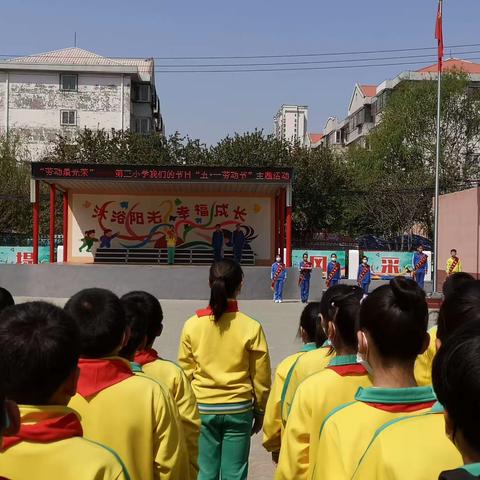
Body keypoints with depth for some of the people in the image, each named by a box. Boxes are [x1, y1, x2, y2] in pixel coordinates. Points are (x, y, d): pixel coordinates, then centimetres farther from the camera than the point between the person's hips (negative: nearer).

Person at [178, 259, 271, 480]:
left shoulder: (192, 325, -8)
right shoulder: (251, 327, -10)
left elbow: (186, 373, 0)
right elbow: (261, 376, -3)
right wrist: (260, 410, 12)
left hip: (202, 409, 1)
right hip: (238, 409, -1)